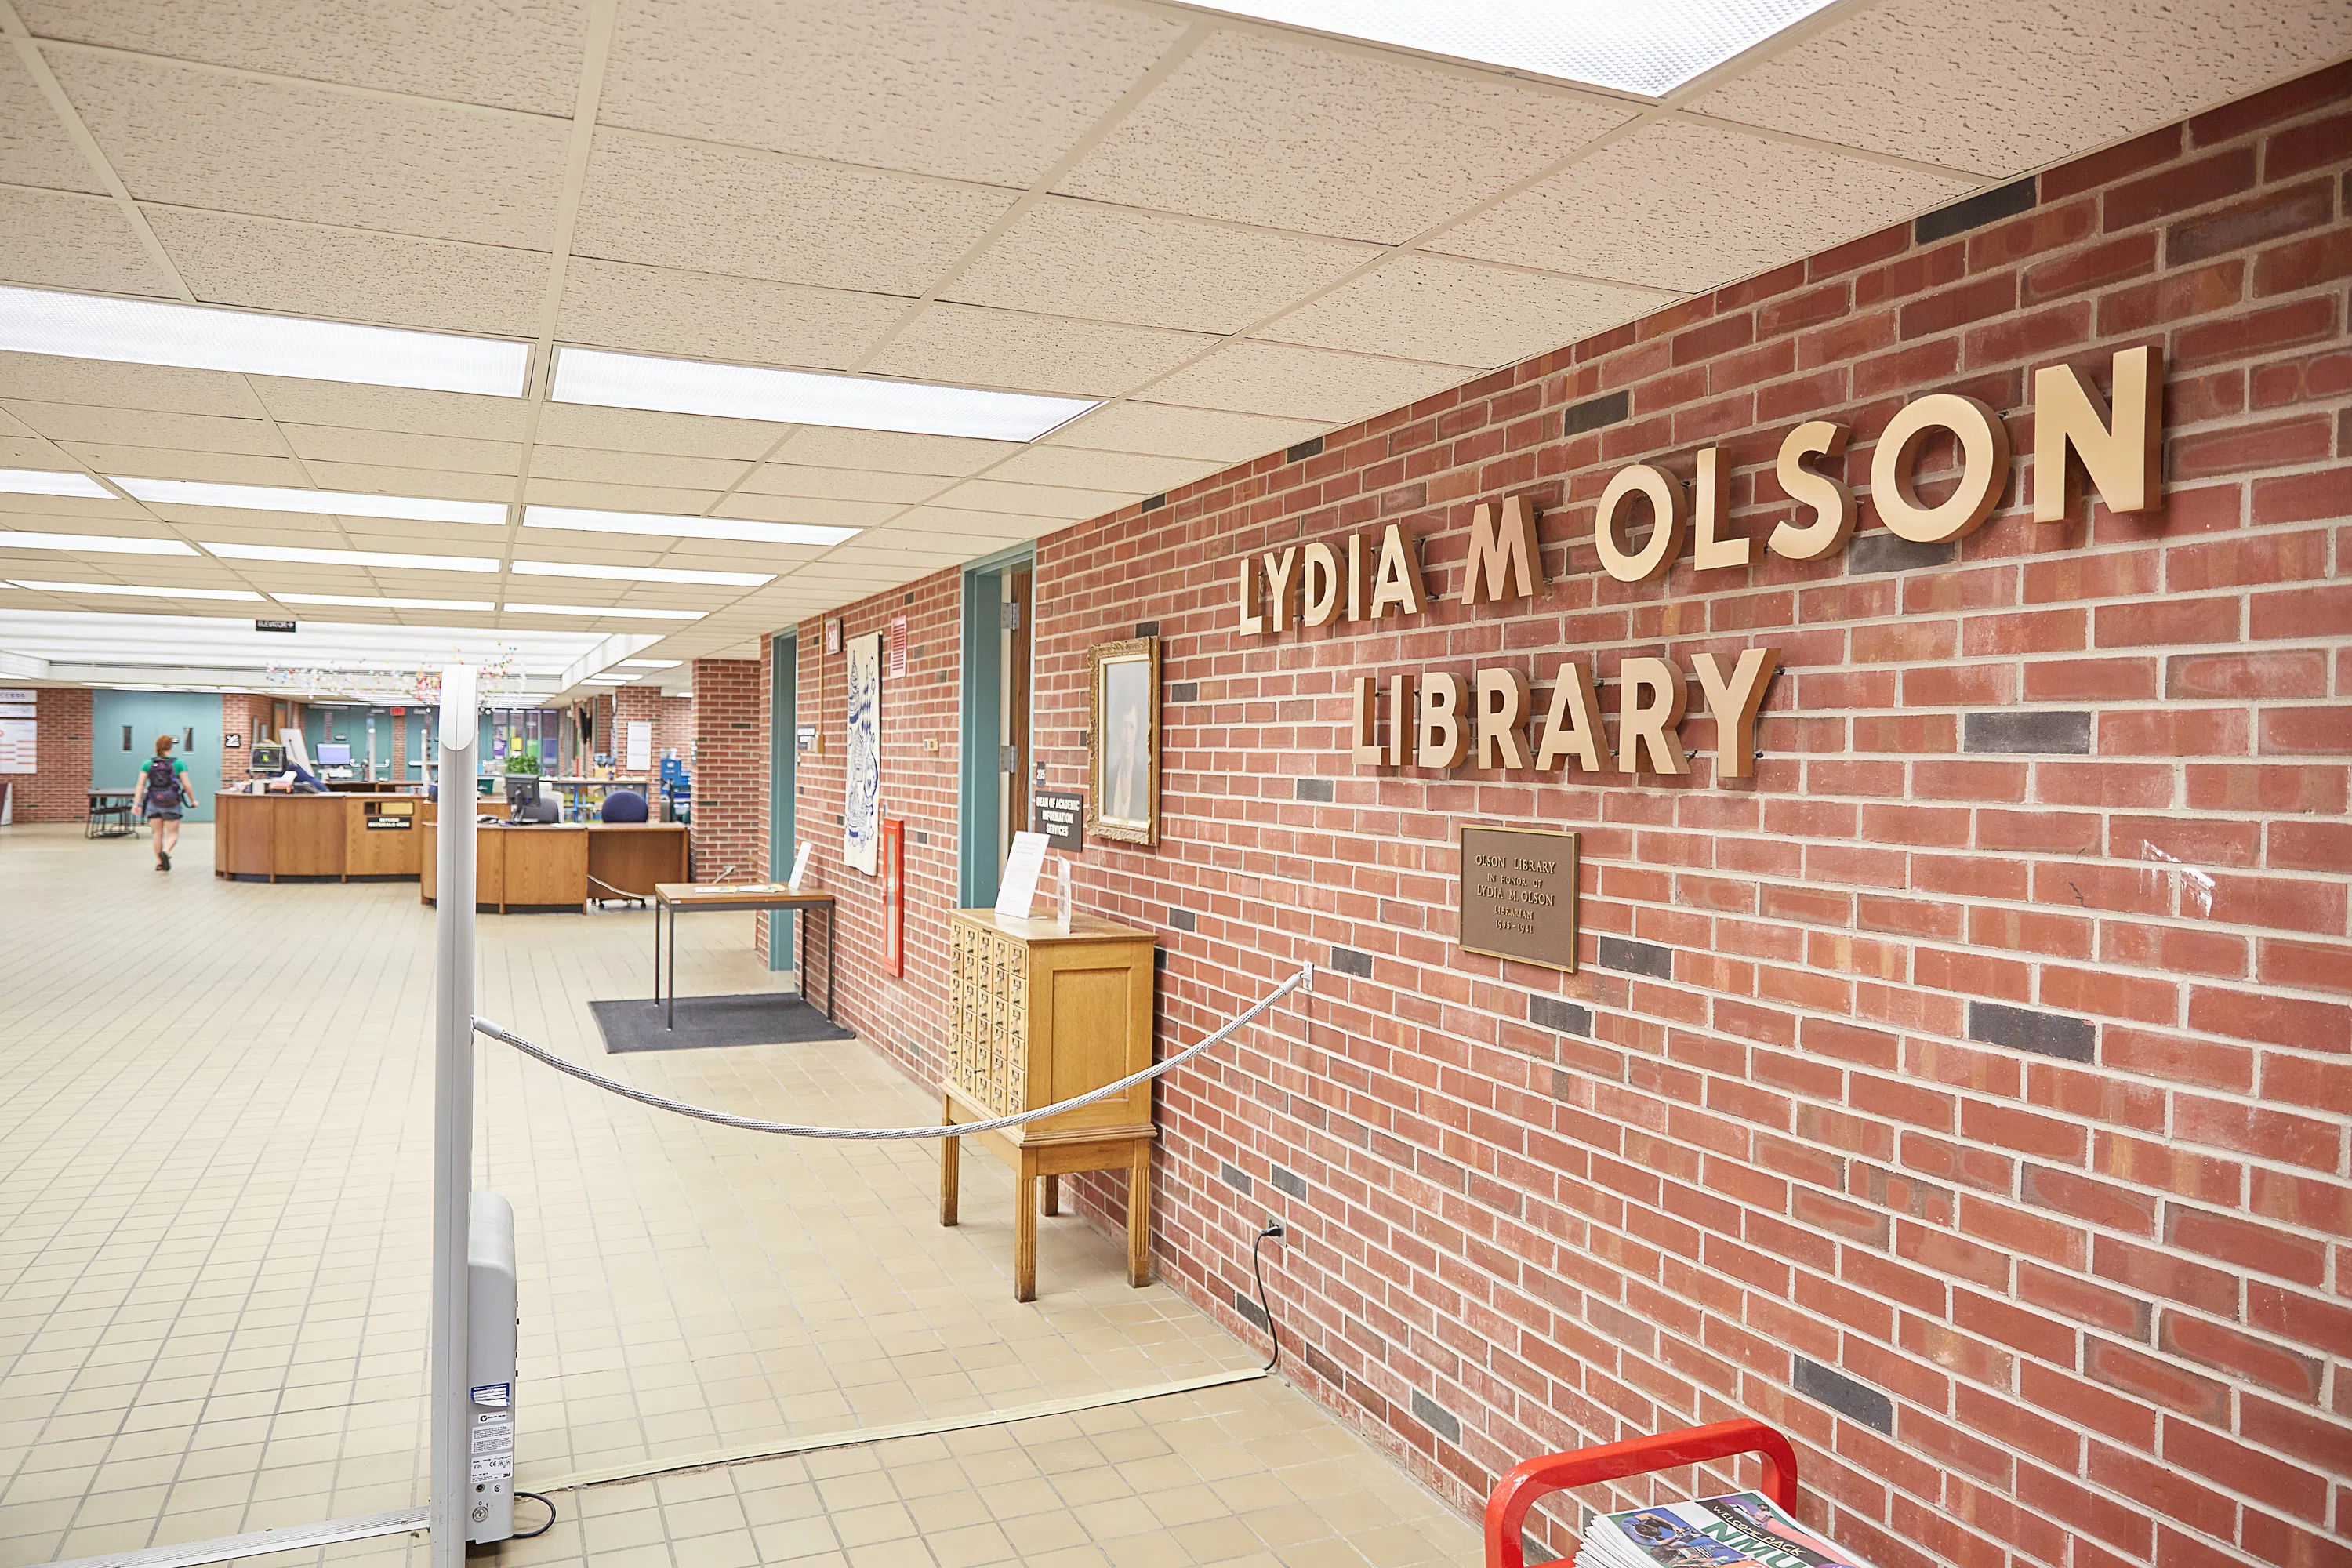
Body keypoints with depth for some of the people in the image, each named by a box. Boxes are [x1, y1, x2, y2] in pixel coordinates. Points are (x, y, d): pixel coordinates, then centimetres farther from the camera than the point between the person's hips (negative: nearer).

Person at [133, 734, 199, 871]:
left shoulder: (148, 763, 2)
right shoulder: (178, 763, -4)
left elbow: (141, 785, -2)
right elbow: (186, 785, -5)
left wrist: (137, 804, 1)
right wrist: (193, 801, 9)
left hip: (153, 804, 3)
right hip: (171, 805, -3)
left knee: (158, 833, 15)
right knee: (173, 834, 3)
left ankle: (159, 862, 16)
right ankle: (165, 852, -25)